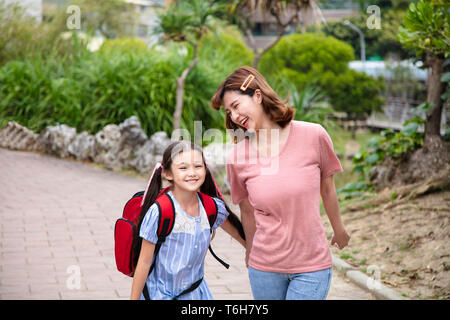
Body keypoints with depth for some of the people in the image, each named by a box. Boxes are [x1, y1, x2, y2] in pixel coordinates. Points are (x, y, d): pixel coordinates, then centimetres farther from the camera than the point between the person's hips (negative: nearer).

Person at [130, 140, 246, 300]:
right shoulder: (159, 213, -21)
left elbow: (240, 233, 12)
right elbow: (144, 263, -14)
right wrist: (134, 298, -10)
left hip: (196, 291, 4)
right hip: (160, 294, -4)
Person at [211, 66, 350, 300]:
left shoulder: (313, 136, -9)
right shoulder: (236, 157, -5)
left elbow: (327, 187, 6)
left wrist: (339, 230, 19)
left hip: (312, 265, -2)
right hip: (264, 267, 2)